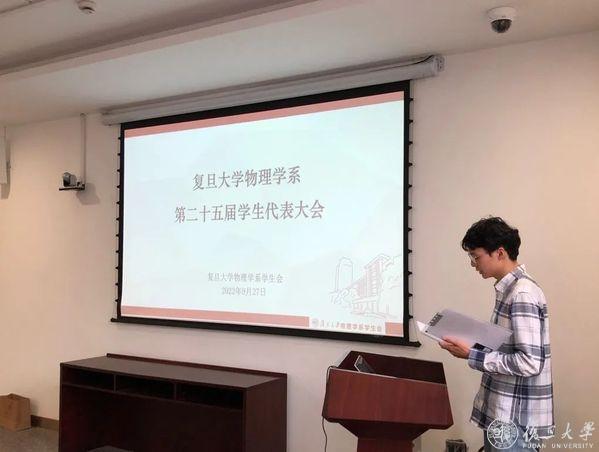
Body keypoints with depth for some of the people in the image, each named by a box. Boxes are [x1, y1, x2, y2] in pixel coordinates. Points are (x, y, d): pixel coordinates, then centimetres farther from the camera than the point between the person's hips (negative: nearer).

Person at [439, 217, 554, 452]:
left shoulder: (523, 294, -20)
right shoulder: (509, 289, 9)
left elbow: (529, 363, -25)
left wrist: (471, 355, -20)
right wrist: (471, 345, 3)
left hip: (516, 419, -9)